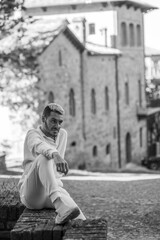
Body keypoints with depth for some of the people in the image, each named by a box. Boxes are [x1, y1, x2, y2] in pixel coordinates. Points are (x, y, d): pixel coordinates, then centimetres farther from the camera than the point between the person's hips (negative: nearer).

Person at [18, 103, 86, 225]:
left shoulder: (62, 134, 15)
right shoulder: (33, 134, -4)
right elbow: (40, 146, -31)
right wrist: (55, 155, -51)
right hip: (31, 192, -6)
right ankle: (62, 206, -54)